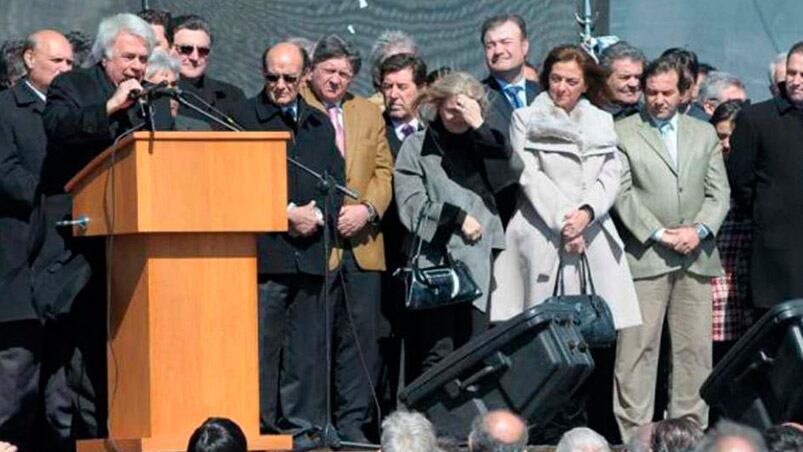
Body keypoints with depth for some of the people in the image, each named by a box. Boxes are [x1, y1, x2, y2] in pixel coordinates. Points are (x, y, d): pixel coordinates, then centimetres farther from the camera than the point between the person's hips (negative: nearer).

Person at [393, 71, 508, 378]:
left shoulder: (482, 144, 17)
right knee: (437, 355, -8)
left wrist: (479, 127, -5)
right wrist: (457, 217, -7)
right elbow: (411, 205, -2)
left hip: (479, 263, 3)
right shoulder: (417, 146, 7)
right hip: (435, 262, -3)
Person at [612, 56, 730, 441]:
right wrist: (658, 234, -11)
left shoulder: (704, 134, 16)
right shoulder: (622, 133, 4)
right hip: (645, 257, -4)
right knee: (638, 348, -5)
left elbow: (719, 192, 11)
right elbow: (622, 193, -3)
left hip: (696, 256, 4)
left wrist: (699, 230, -7)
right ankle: (634, 433, -1)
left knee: (695, 348, 4)